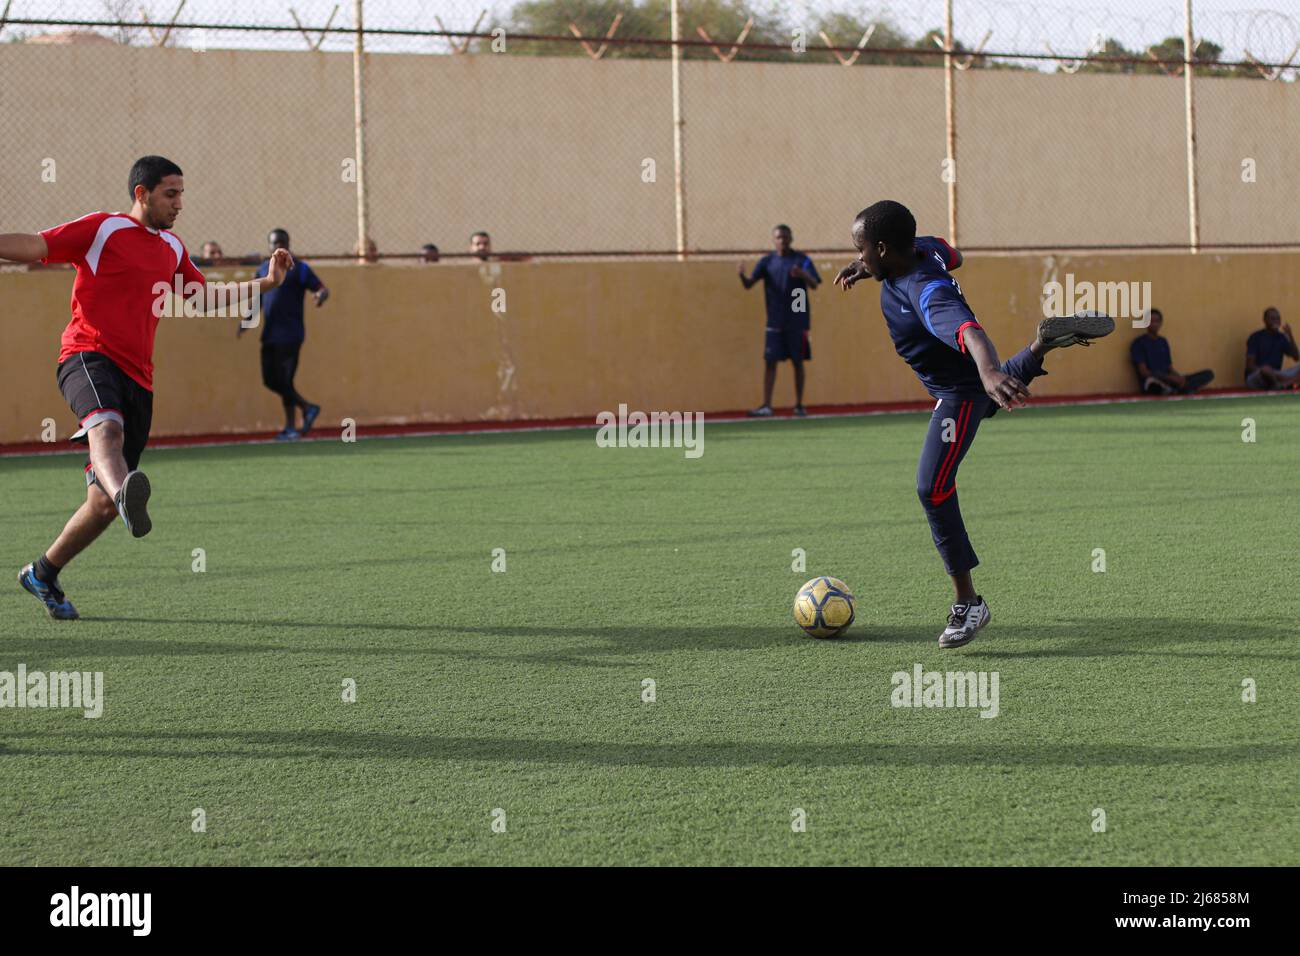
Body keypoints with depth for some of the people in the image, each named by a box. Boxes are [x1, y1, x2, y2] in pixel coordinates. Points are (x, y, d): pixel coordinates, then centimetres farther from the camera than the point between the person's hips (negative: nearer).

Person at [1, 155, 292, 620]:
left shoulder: (173, 249, 23)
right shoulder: (102, 229, 3)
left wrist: (266, 283, 29)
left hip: (138, 378, 7)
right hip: (89, 356, -7)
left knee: (105, 501, 2)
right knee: (107, 427, -40)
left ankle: (43, 573, 20)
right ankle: (127, 494, -71)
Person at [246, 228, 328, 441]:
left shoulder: (298, 269, -4)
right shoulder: (264, 269, 14)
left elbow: (323, 288, -7)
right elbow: (258, 299, 23)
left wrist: (320, 296, -30)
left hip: (290, 334, -7)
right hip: (269, 334, 7)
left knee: (284, 381, -10)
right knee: (270, 380, 7)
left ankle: (291, 427, 2)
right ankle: (308, 408, 21)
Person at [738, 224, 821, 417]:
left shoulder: (801, 260, -2)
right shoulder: (767, 262, 6)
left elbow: (814, 285, -13)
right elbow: (749, 284, -1)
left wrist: (803, 275, -36)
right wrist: (742, 275, -25)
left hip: (797, 321, -2)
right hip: (775, 321, 2)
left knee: (797, 362, 4)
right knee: (770, 362, -5)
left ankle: (799, 405, 12)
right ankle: (766, 405, -7)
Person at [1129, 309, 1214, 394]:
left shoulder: (1163, 342, 19)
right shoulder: (1139, 343, -1)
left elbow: (1170, 368, 17)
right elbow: (1144, 372, -10)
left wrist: (1179, 378, -7)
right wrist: (1171, 378, -17)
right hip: (1151, 386, -7)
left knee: (1208, 374, -8)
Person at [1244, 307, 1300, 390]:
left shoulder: (1281, 338, 11)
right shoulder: (1256, 337, -5)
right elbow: (1250, 365, -12)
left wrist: (1290, 335, -7)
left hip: (1275, 376, 6)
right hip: (1254, 379, -6)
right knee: (1266, 369, -40)